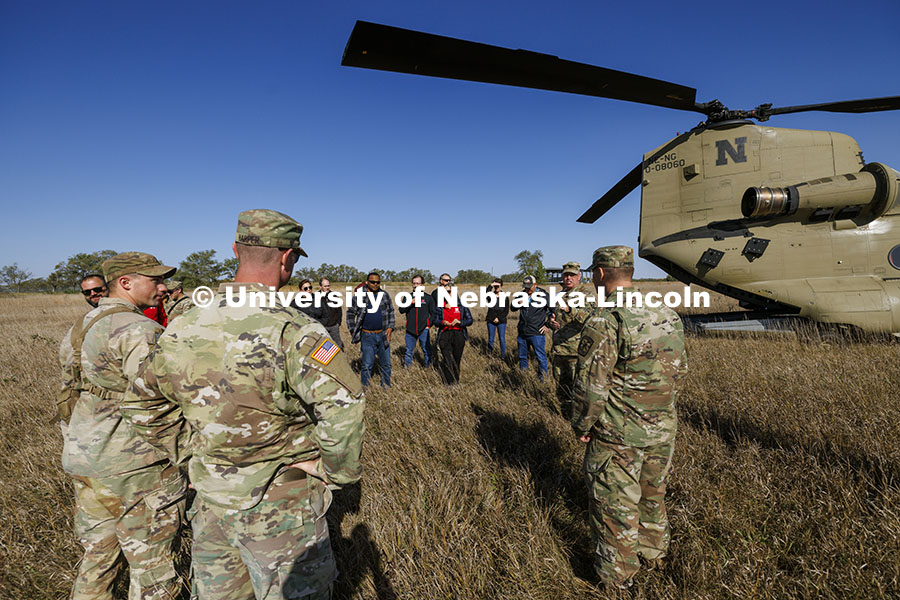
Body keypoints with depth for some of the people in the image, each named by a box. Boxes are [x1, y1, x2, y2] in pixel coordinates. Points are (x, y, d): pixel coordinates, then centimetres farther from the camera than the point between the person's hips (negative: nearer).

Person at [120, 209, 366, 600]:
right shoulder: (289, 329, -25)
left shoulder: (183, 327, -2)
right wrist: (336, 472, -19)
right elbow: (344, 405, -36)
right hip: (278, 510, -6)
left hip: (209, 501, 7)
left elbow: (141, 402, 11)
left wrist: (191, 450, 12)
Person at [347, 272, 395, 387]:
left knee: (386, 364, 10)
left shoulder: (385, 295, 5)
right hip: (367, 336, -3)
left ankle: (386, 387, 25)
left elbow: (391, 312, 13)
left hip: (383, 335, 3)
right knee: (367, 365, 1)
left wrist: (390, 327, 2)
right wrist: (353, 331, -1)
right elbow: (350, 313, 3)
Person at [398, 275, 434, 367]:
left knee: (426, 349, 4)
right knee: (409, 350, 10)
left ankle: (428, 366, 19)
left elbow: (433, 313, 6)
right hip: (410, 329, 1)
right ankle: (406, 365, 23)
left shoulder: (428, 297, 2)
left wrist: (429, 324, -3)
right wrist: (410, 303, -15)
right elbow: (401, 310, -3)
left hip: (423, 329, -1)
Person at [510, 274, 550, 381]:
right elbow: (512, 308, 11)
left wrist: (548, 325, -4)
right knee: (522, 356, 16)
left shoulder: (543, 295, -6)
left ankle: (542, 379, 10)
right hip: (522, 332, 5)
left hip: (537, 333, -5)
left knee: (541, 357, -2)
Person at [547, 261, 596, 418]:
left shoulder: (588, 293, -4)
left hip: (577, 351, -7)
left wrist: (570, 309, -37)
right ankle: (565, 416, 33)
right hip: (558, 350, 7)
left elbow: (590, 315, -22)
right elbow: (551, 315, 29)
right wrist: (550, 322, 5)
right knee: (561, 386, 17)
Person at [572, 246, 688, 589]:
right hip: (663, 429, 7)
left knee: (615, 504, 11)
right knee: (652, 495, 25)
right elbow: (680, 369, 12)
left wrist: (581, 425, -7)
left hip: (619, 434, -7)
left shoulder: (604, 320, -22)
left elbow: (590, 384, -22)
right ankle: (652, 553, 45)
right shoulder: (667, 313, 2)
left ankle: (616, 574, 27)